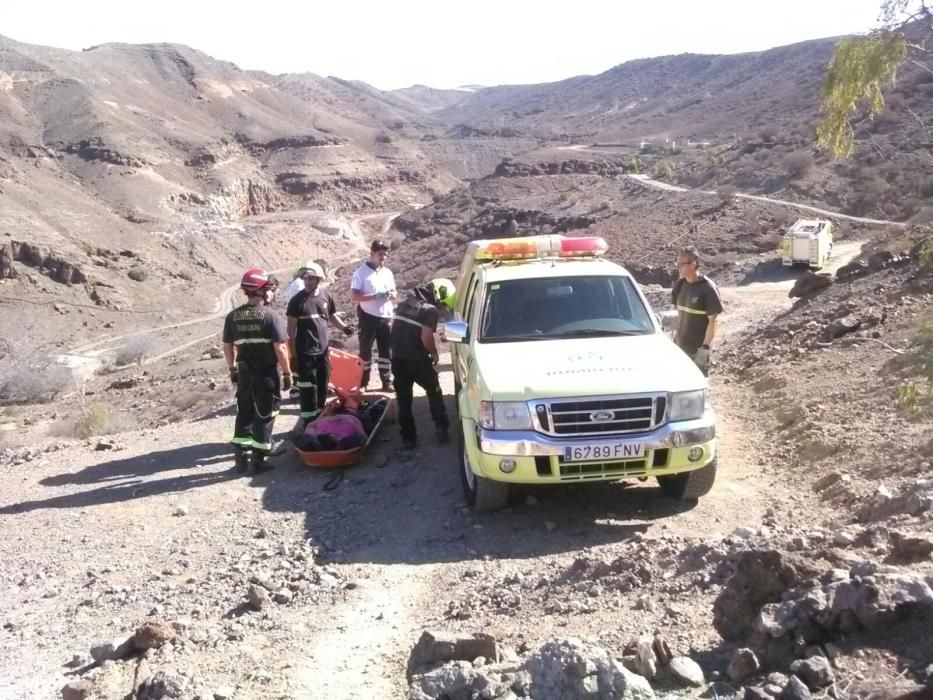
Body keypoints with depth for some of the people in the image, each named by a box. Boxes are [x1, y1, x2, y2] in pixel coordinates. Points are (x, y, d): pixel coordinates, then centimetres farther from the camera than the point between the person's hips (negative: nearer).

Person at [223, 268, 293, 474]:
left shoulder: (233, 316, 2)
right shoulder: (272, 315, -13)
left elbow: (227, 346, 7)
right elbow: (280, 348, -16)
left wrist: (232, 369, 20)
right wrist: (287, 373, -7)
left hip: (244, 372, 5)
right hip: (266, 373, -5)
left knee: (244, 414, 15)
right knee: (264, 416, 5)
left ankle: (241, 459, 17)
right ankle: (258, 461, 7)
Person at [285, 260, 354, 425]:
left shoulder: (326, 297, 2)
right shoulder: (297, 300, -9)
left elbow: (332, 317, 18)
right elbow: (291, 328, -7)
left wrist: (343, 327, -2)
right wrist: (293, 352, -10)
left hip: (323, 350, 5)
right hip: (305, 352, -5)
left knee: (323, 386, 15)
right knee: (308, 388, -3)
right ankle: (309, 421, 4)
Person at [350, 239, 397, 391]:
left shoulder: (388, 273, 10)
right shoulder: (361, 272, -7)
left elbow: (395, 294, 18)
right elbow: (354, 296, -13)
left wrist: (392, 295, -7)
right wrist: (375, 296, -22)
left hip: (386, 317, 5)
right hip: (368, 317, -5)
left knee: (386, 350, 7)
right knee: (365, 350, 3)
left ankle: (387, 381, 14)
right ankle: (362, 383, 10)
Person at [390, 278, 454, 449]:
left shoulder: (405, 302, 12)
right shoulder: (430, 309, -10)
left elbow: (394, 327, 19)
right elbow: (426, 337, -20)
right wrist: (434, 353, -3)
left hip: (397, 358, 5)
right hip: (417, 360, -5)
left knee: (403, 400, 12)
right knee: (434, 392, 17)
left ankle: (408, 438, 12)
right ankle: (441, 428, 15)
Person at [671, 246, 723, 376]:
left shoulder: (708, 288, -16)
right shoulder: (680, 284, 3)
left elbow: (712, 321, -14)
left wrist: (705, 348, -18)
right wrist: (676, 337, 12)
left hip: (698, 348, -7)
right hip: (680, 346, 7)